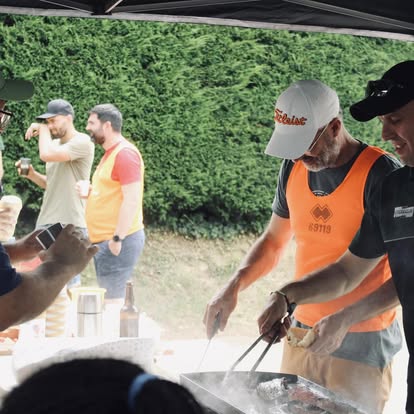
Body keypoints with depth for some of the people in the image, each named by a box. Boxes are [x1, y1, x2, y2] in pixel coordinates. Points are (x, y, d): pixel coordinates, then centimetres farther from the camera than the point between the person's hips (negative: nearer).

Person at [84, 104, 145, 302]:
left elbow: (131, 200, -21)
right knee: (108, 299, 12)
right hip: (104, 239, 10)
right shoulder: (110, 153, 18)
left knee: (112, 300, -8)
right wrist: (91, 191, 8)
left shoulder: (125, 153, -13)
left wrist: (117, 238, -22)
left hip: (117, 241, -10)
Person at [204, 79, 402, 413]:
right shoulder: (295, 168, 2)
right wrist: (234, 286, -1)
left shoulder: (380, 174, -16)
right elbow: (273, 241, 15)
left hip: (362, 344, -5)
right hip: (302, 333, 6)